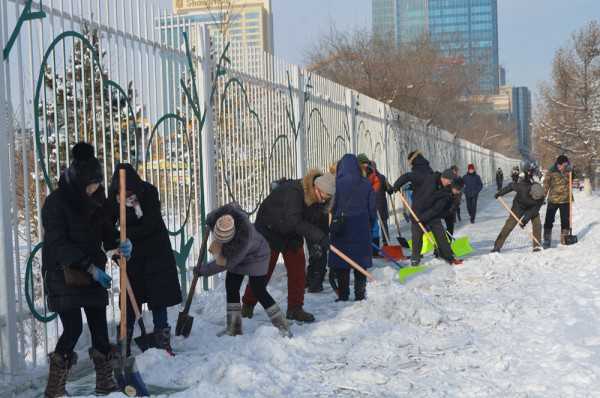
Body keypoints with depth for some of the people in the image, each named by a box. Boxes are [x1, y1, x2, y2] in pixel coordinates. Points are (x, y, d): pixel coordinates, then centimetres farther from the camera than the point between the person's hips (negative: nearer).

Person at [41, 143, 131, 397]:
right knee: (73, 329, -10)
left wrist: (119, 243, -12)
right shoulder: (56, 202, -12)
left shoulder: (96, 201, 7)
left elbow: (106, 233, 12)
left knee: (99, 328, 5)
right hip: (63, 275, -6)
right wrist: (90, 267, -23)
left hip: (93, 274, 6)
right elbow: (58, 244, -17)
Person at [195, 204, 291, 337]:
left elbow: (227, 263, -33)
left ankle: (283, 328, -1)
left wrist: (204, 271, -21)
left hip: (256, 256, -7)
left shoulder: (245, 236, -44)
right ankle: (234, 328, 14)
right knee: (231, 288, 4)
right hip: (234, 254, 7)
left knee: (259, 292, -10)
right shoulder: (213, 218, -29)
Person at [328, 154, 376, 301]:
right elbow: (372, 208, 5)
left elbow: (333, 206, -7)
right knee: (361, 262, 10)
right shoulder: (366, 184, 0)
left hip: (342, 229, -3)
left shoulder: (338, 183, -10)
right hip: (362, 228, 3)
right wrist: (370, 225, 16)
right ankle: (360, 294, 12)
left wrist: (334, 223, 8)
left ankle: (343, 295, 6)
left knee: (341, 262, 5)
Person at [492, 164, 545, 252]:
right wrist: (499, 193, -11)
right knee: (509, 225, -9)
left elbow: (534, 210, -25)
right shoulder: (523, 187, -37)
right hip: (519, 206, -2)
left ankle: (536, 246, -3)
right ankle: (497, 246, -5)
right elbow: (511, 186, -19)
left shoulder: (541, 197, -28)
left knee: (537, 223, -15)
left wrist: (525, 220, -31)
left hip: (532, 208, 2)